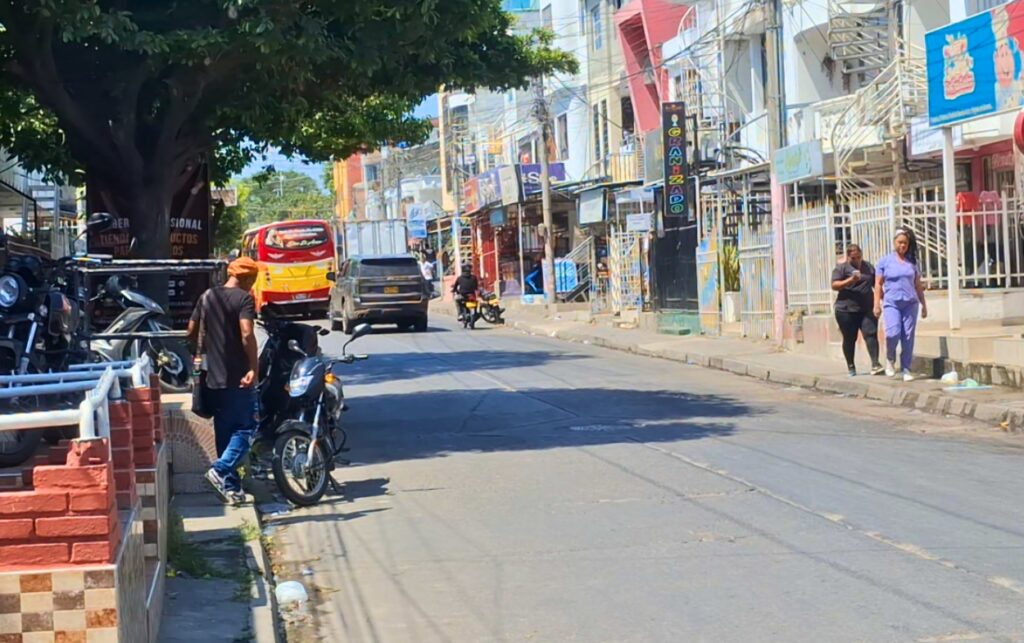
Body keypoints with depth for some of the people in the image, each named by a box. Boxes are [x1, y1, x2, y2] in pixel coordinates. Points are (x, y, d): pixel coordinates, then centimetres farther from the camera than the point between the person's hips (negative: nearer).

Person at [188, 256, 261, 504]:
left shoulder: (207, 296, 11)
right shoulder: (243, 298, -9)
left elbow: (191, 332, 16)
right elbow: (246, 335, -22)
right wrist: (254, 367, -18)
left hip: (213, 376, 7)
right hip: (238, 377, -7)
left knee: (224, 429, 11)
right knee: (246, 427, 0)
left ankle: (230, 485, 12)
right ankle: (221, 469, -17)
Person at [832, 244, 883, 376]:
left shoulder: (869, 267, 14)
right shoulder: (841, 268, 0)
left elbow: (876, 285, 23)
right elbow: (834, 285, -11)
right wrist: (850, 280, -23)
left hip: (867, 309, 3)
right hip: (846, 310, -3)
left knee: (871, 334, -12)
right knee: (849, 339, 5)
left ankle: (875, 364, -19)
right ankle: (851, 366, 16)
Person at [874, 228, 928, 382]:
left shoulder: (912, 262, 12)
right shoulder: (885, 261, 5)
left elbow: (918, 285, 17)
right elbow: (878, 284, 4)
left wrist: (924, 305, 15)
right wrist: (877, 304, -4)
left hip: (910, 303, 3)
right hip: (891, 303, -3)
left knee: (908, 337, -1)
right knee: (893, 333, -18)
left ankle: (906, 369, 7)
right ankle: (890, 359, 9)